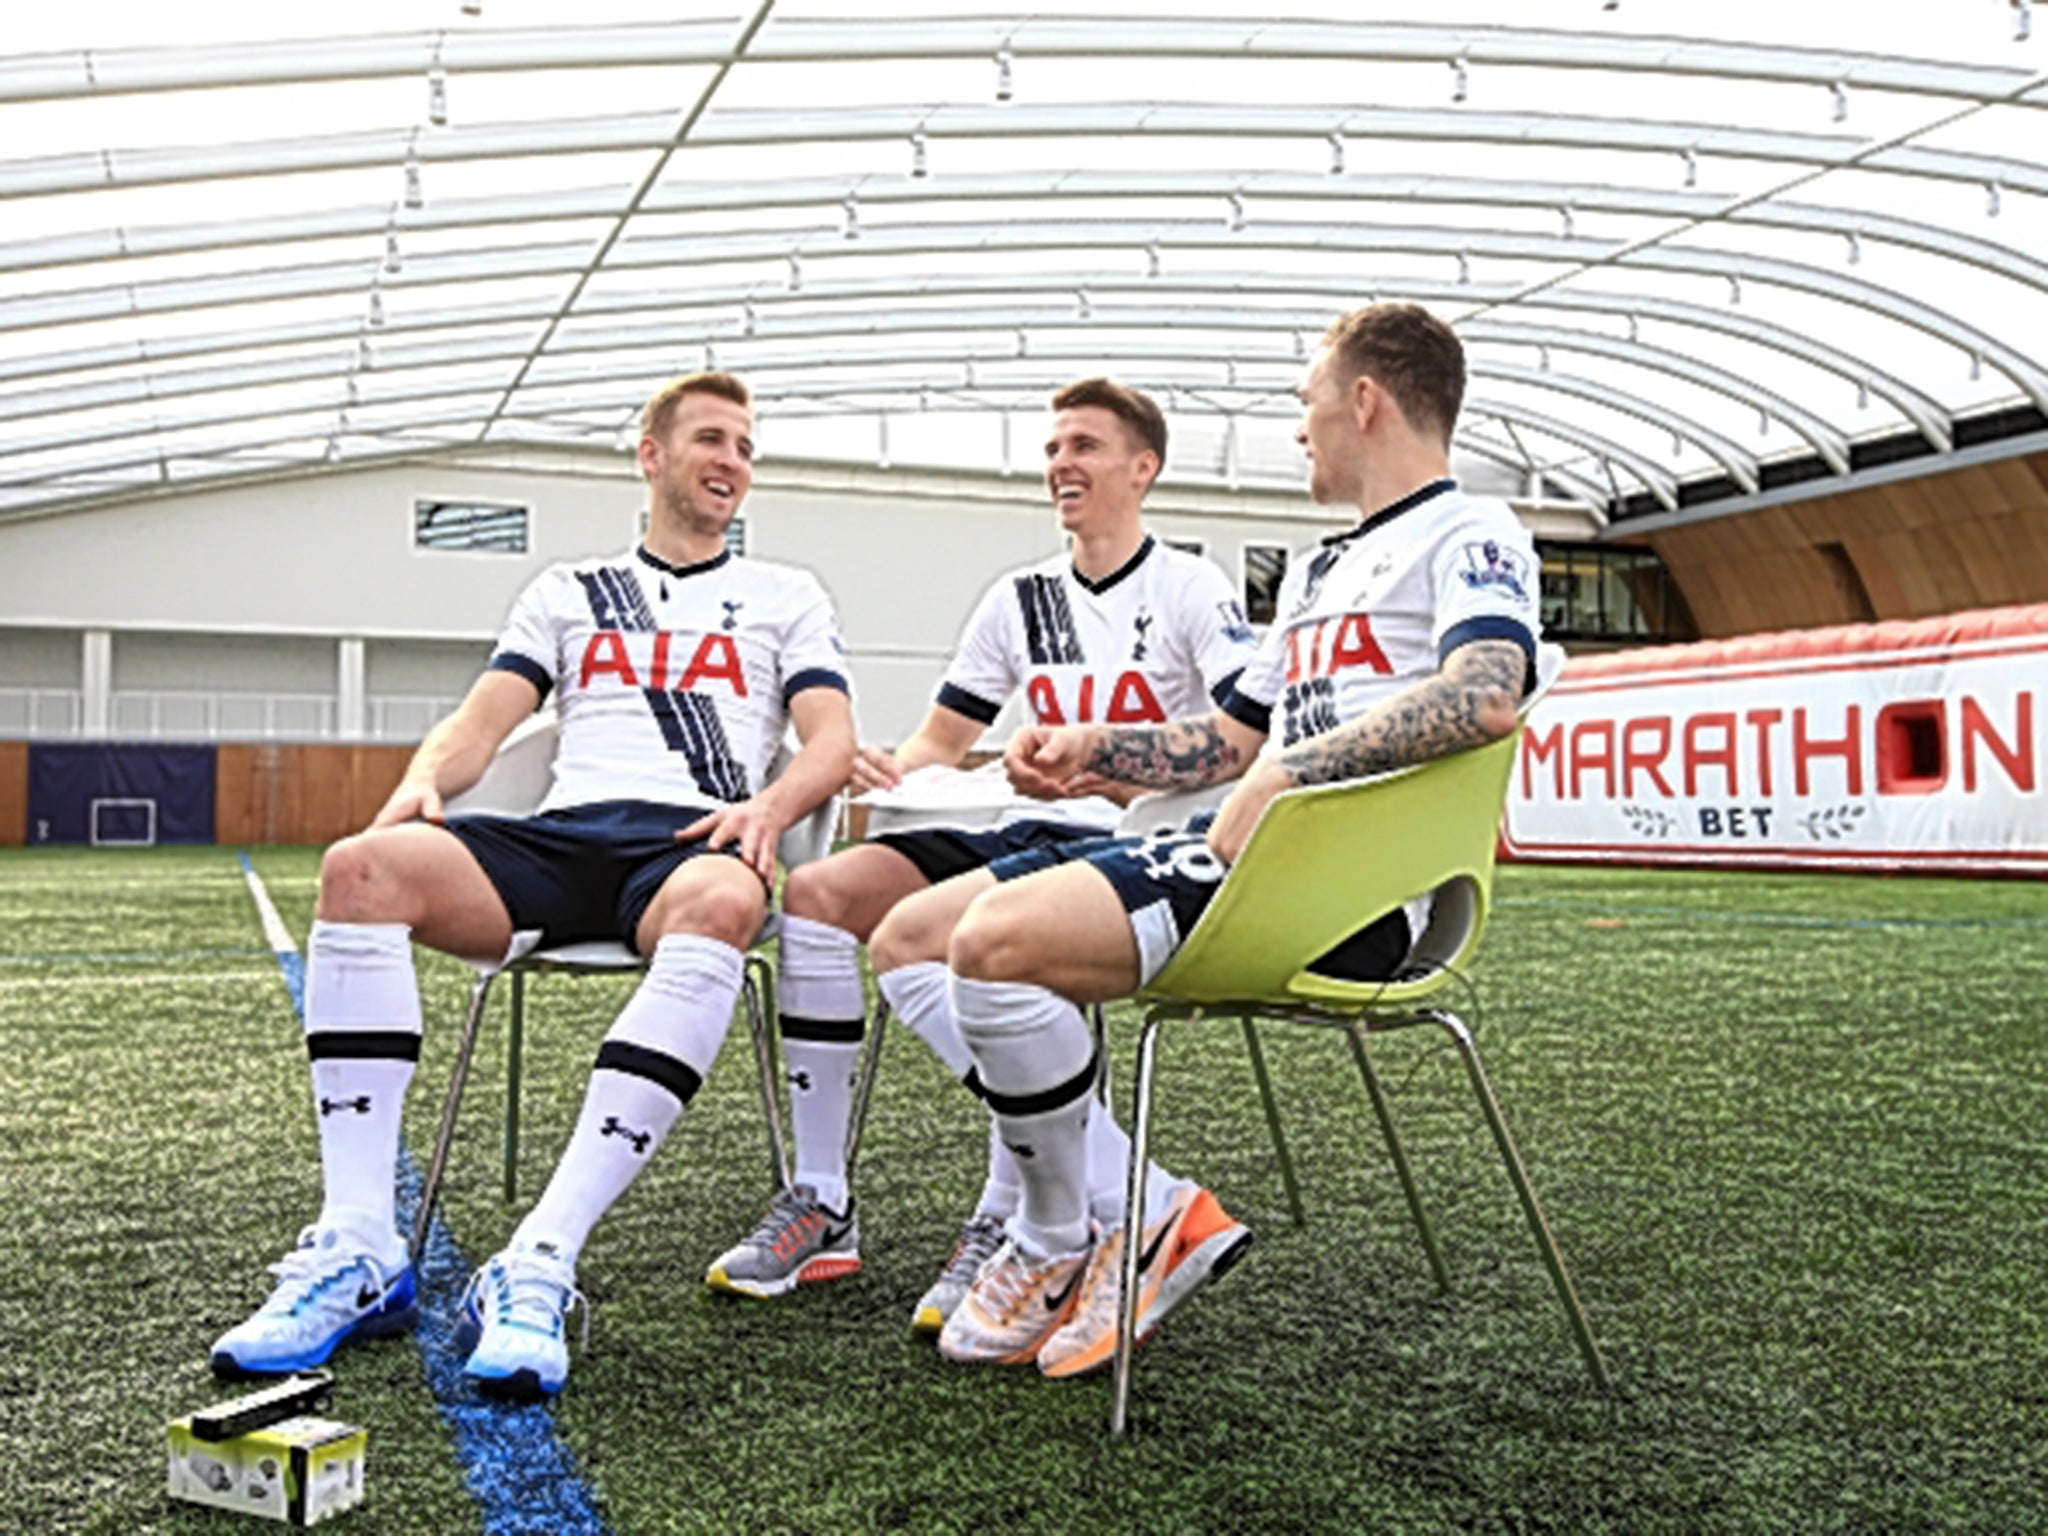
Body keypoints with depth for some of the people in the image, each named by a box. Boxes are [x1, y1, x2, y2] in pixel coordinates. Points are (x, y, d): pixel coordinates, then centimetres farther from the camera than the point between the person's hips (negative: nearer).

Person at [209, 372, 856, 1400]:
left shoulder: (786, 596, 22)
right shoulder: (567, 592, 27)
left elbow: (832, 743, 8)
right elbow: (480, 722, 17)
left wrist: (770, 807, -15)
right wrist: (423, 781, -7)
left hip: (691, 841, -2)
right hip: (558, 833, 3)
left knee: (725, 902, -41)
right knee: (362, 867, -28)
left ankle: (539, 1265, -45)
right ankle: (358, 1250, -29)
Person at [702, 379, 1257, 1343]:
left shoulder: (1189, 589, -1)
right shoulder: (1018, 599, 17)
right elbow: (942, 739, 20)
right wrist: (894, 770, -5)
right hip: (1025, 831, 7)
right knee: (814, 894, -11)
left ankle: (1009, 1223, -24)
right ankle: (821, 1203, -8)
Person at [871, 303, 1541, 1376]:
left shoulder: (1469, 534, 0)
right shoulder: (1320, 569, 30)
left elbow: (1486, 695, -22)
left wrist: (1293, 765, -25)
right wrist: (1094, 747, 18)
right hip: (1239, 849, 10)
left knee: (998, 938, -28)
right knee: (912, 938, 2)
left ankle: (1059, 1244, -6)